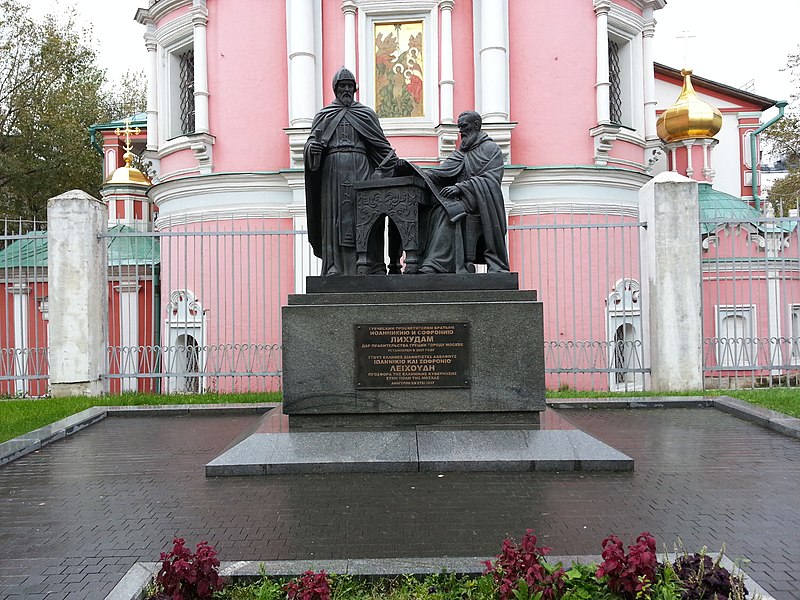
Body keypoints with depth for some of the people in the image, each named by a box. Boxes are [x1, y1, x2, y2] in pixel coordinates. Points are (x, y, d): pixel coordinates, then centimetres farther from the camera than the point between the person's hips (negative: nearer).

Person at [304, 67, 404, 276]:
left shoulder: (366, 114, 18)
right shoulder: (324, 116, 17)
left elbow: (381, 144, 14)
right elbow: (311, 144, 9)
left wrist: (395, 161, 0)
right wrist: (313, 147, -15)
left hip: (361, 169, 0)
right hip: (333, 170, 0)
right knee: (335, 217, -7)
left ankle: (370, 266, -13)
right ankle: (335, 266, -9)